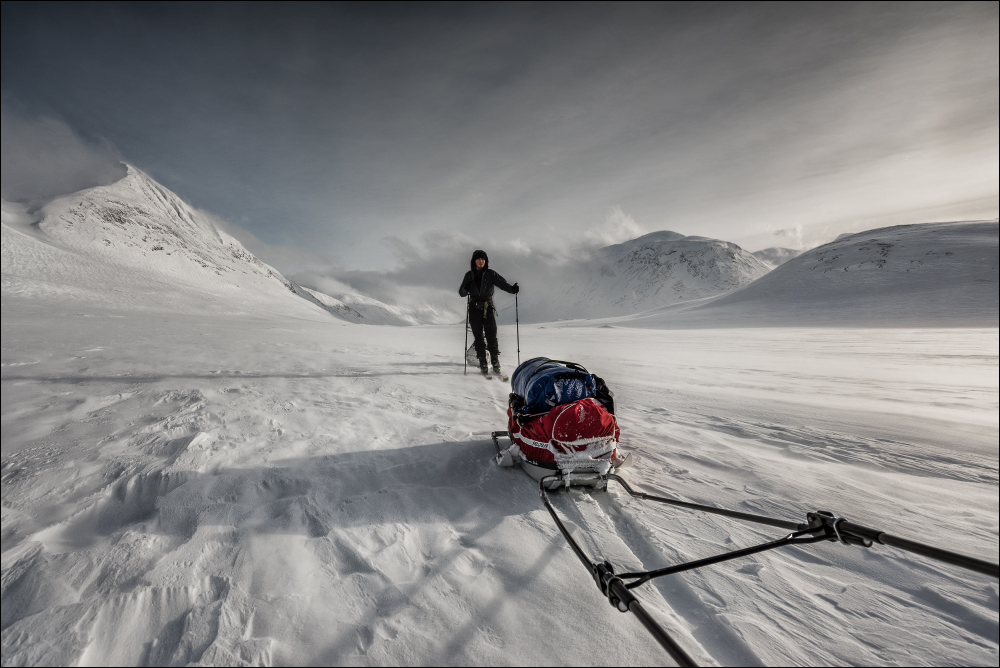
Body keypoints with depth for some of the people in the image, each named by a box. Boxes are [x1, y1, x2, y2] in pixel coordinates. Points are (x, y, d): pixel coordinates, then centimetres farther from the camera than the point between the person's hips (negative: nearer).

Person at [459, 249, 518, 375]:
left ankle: (495, 362, 2)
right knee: (478, 337, 2)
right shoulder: (469, 275, 9)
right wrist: (466, 288, -17)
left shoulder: (490, 274, 5)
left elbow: (501, 282, -10)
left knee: (491, 336, -7)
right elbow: (462, 293, 6)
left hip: (488, 308, -1)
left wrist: (512, 289, -29)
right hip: (474, 309, 1)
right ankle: (483, 364, 9)